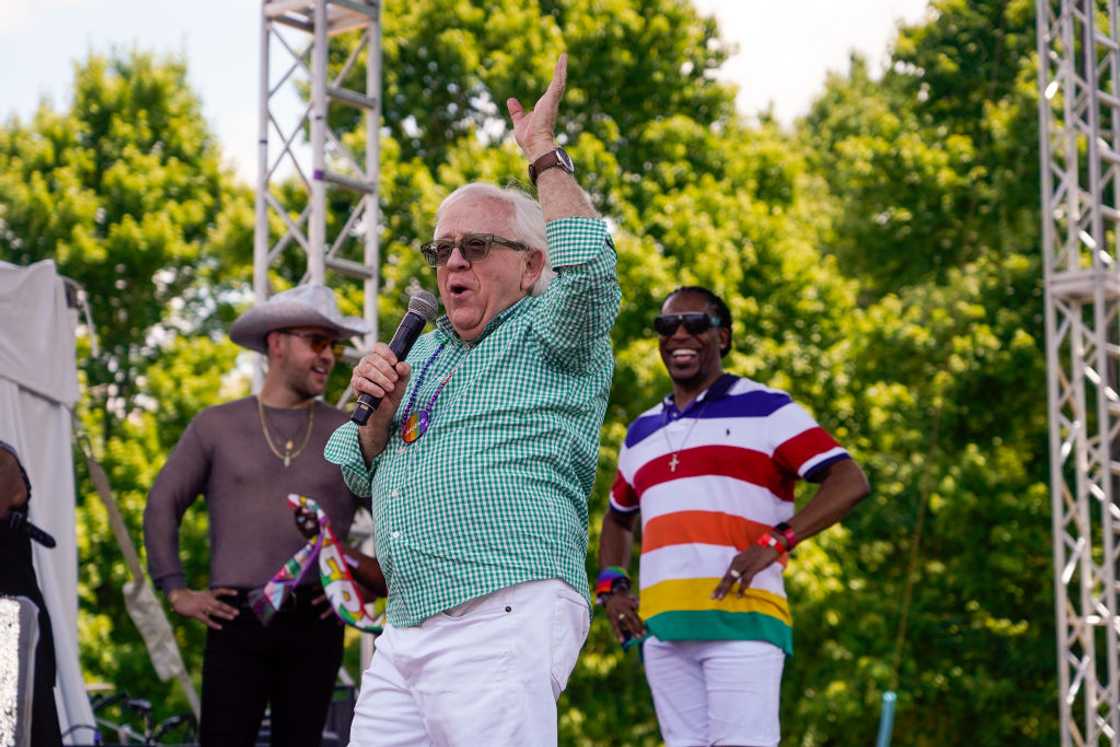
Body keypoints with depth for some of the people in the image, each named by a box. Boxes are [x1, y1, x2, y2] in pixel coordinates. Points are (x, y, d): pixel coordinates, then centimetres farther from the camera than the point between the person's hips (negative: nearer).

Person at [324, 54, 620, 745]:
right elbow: (355, 475, 24)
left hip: (503, 622, -8)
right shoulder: (427, 350, 25)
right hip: (405, 632, 8)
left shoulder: (553, 339, 3)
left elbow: (588, 269, -21)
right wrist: (378, 410, 3)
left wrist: (545, 151, -11)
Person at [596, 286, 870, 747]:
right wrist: (611, 585, 17)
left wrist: (775, 542, -19)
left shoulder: (766, 410, 5)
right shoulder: (641, 433, 23)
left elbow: (850, 481, -6)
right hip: (662, 625, 6)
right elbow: (618, 517, 38)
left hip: (742, 617, -6)